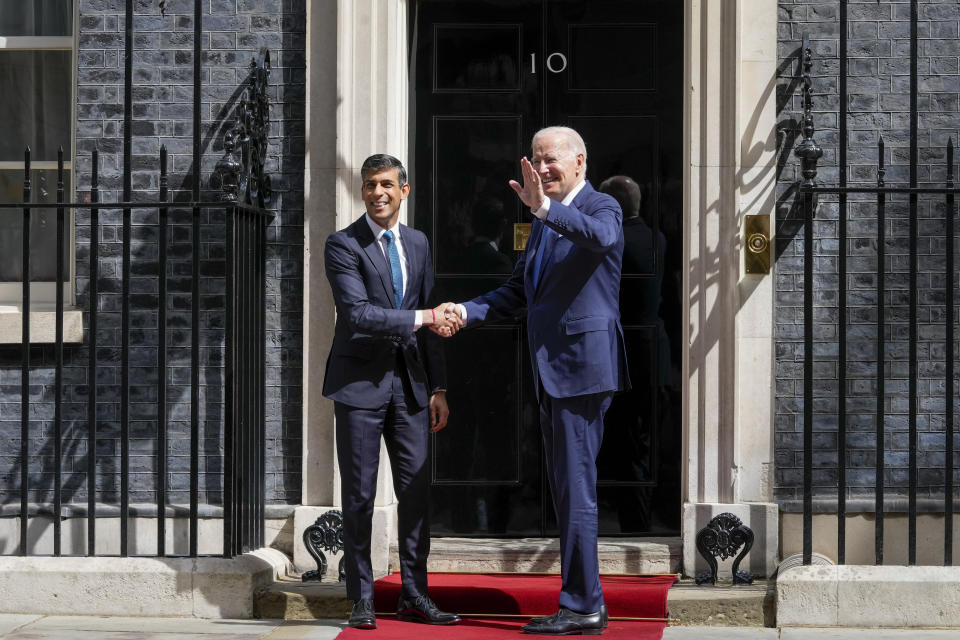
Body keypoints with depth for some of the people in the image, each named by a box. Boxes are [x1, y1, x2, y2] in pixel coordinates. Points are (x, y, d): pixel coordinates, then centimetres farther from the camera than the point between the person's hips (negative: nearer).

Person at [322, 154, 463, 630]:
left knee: (416, 490, 4)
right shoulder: (343, 245, -6)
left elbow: (429, 320, 15)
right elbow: (359, 314, -17)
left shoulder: (417, 243, 13)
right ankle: (362, 599, 10)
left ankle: (414, 597, 12)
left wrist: (438, 387, 11)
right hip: (360, 381, -5)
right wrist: (421, 318, -20)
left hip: (409, 381, 5)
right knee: (359, 495, 1)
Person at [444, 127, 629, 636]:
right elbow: (518, 289, 20)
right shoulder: (543, 223, 19)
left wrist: (546, 208, -45)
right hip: (552, 371, 9)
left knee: (576, 488, -9)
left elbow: (601, 237, -32)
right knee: (565, 491, 12)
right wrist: (467, 311, 5)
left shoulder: (602, 207, -7)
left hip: (582, 364, -9)